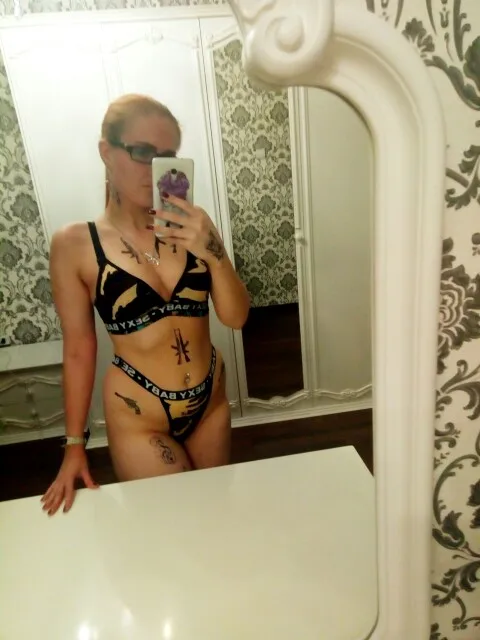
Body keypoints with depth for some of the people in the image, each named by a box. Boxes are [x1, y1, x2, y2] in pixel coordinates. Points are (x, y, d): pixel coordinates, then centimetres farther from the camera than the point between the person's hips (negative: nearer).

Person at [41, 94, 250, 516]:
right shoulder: (74, 244, -12)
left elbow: (236, 317, -7)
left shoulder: (191, 225, -6)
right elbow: (79, 349, -6)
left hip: (210, 401, 4)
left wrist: (213, 252, -23)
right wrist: (74, 445, 0)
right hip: (137, 414, -3)